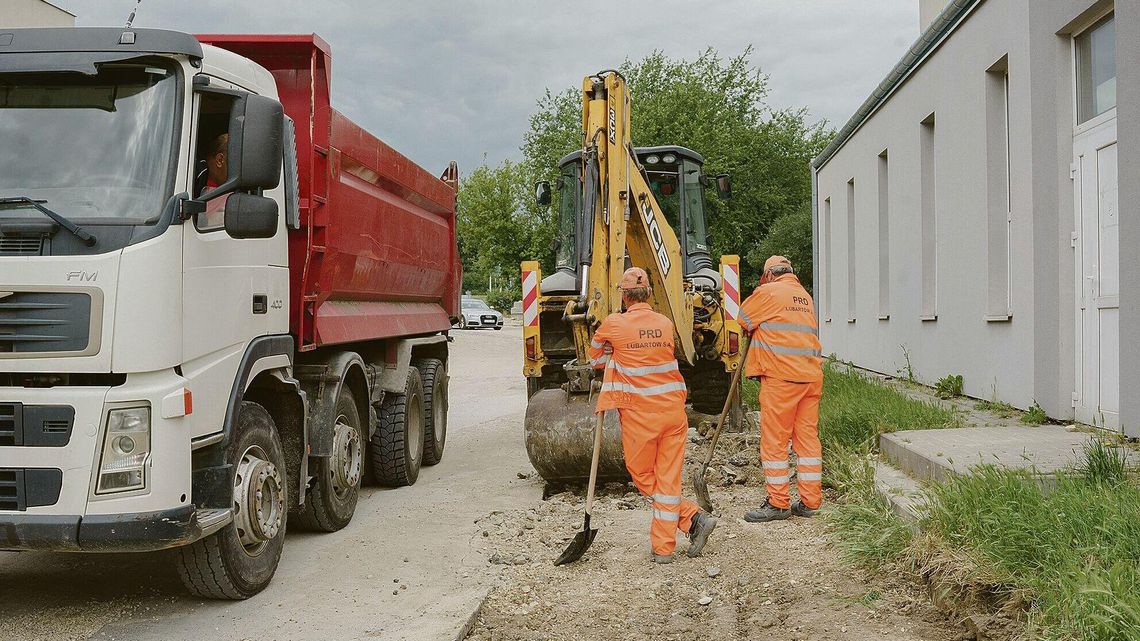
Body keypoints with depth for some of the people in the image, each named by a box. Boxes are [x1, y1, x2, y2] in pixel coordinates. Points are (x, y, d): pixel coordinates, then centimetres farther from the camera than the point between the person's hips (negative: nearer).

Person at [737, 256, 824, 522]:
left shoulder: (768, 292, -3)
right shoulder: (804, 295, 18)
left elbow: (743, 320, 6)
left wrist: (757, 329, 25)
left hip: (781, 376, -7)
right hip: (811, 375, 7)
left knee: (774, 440, 1)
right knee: (808, 436, 9)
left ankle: (778, 503, 4)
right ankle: (809, 502, 13)